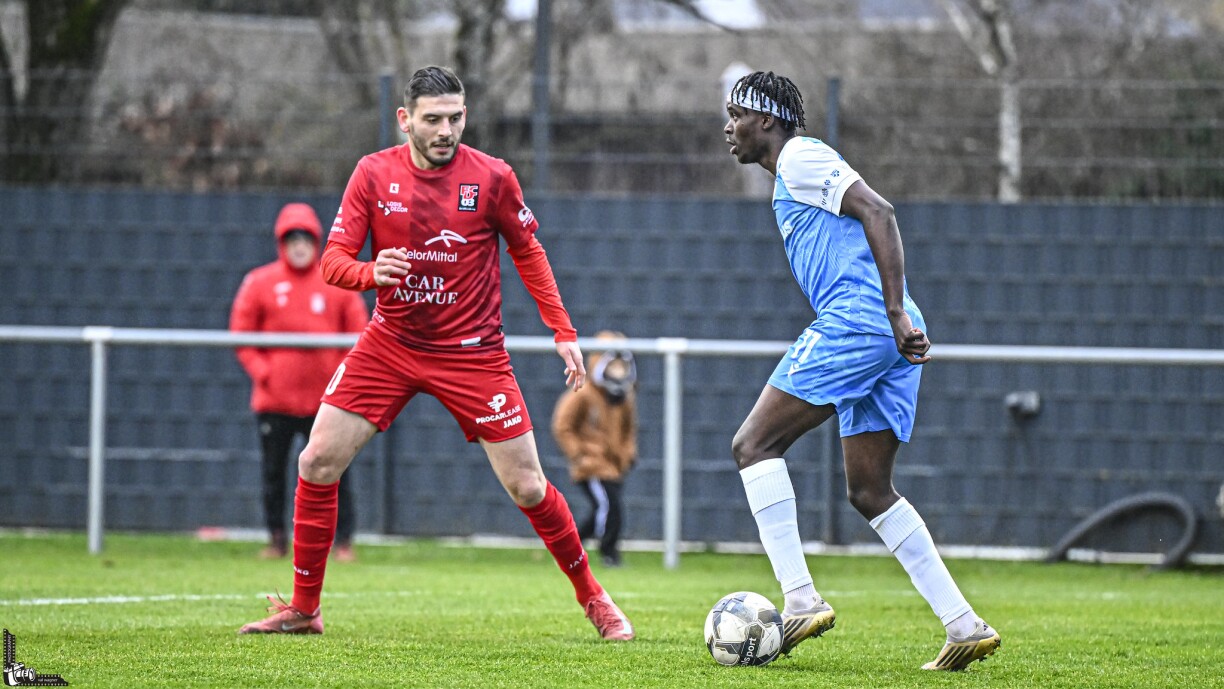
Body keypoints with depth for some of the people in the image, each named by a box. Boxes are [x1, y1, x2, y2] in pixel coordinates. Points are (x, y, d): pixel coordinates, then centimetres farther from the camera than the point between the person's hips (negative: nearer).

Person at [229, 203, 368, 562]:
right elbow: (241, 335, 4)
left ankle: (343, 541, 3)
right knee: (274, 471, 4)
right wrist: (262, 371, -8)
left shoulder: (339, 283, 5)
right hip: (274, 399, 0)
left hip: (325, 397, 0)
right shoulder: (260, 283, 2)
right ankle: (276, 539, 15)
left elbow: (359, 335, 8)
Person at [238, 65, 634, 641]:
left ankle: (592, 597, 17)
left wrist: (563, 332, 1)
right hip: (390, 344, 2)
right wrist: (370, 273, -29)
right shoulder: (374, 174, -5)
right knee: (317, 463, -7)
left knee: (526, 486, -4)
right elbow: (333, 261, -6)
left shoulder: (492, 178, -8)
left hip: (472, 351, -2)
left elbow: (528, 253, 5)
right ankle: (303, 609, 6)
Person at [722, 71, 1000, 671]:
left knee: (754, 445, -7)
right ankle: (964, 626, 3)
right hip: (889, 337, 10)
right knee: (870, 491, 10)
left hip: (854, 323, -10)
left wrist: (898, 315, -22)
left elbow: (877, 211, -15)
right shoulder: (798, 170, 28)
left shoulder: (800, 159, -2)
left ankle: (800, 600, -16)